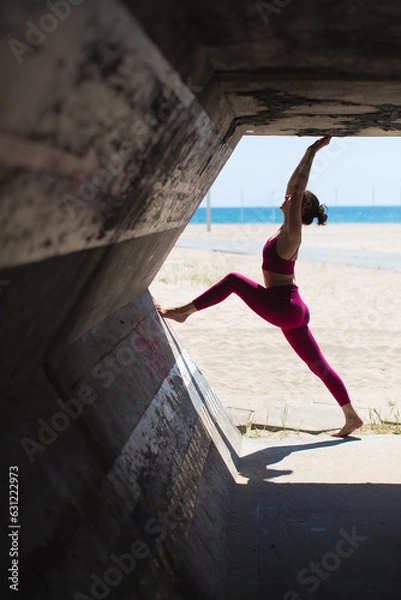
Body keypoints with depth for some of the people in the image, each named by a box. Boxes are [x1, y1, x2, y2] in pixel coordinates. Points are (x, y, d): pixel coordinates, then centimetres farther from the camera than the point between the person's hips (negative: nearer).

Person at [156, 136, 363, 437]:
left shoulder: (291, 233, -14)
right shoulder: (288, 229, 9)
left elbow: (297, 189, -20)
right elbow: (293, 186, 16)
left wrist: (312, 151, -19)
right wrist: (309, 153, 18)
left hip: (284, 308, -9)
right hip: (292, 310, 9)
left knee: (234, 280, -8)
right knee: (319, 365, 10)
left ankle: (183, 311, -2)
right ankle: (352, 417, 14)